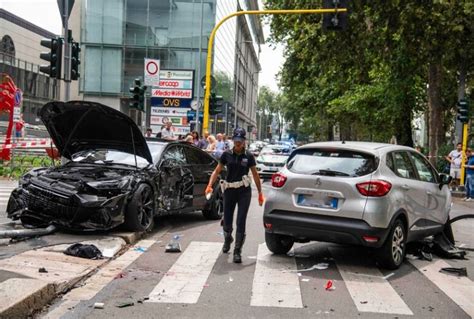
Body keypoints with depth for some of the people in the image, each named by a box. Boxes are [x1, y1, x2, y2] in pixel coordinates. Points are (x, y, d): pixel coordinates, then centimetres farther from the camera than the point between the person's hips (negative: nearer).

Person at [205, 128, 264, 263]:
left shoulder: (248, 156, 0)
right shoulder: (227, 154, 2)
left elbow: (255, 175, 7)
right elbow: (217, 171, 4)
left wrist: (260, 193, 8)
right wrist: (210, 185, -11)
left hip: (244, 192, -1)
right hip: (229, 191, 1)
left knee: (241, 222, -6)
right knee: (227, 221, 9)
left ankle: (237, 251, 3)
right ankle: (227, 240, 42)